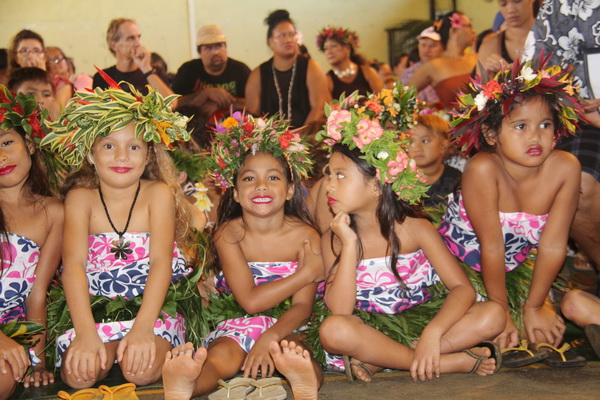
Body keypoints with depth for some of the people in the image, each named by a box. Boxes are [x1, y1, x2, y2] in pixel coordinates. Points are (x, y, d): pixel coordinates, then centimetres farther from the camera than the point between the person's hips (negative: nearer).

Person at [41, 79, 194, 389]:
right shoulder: (80, 198, 0)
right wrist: (85, 333, -28)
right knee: (79, 374, -24)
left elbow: (161, 259, -13)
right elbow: (74, 263, -12)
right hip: (94, 310, 1)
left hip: (151, 307, -1)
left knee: (141, 369, -28)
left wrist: (142, 327, -28)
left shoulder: (158, 193, -2)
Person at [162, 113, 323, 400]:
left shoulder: (305, 236, -2)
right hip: (238, 324, 0)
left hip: (285, 325, 1)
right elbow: (250, 301, -12)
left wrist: (269, 338, -27)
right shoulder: (228, 234, -4)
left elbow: (302, 305, -7)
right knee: (222, 358, -33)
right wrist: (307, 273, -10)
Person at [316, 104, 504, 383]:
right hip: (369, 332, -1)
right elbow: (340, 310, -16)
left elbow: (463, 288, -14)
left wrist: (432, 333, -31)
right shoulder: (334, 238, -3)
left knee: (492, 314, -22)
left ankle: (377, 361, -25)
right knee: (333, 330, -35)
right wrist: (349, 245, -21)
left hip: (418, 324, 1)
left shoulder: (414, 227, -4)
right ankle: (451, 362, -26)